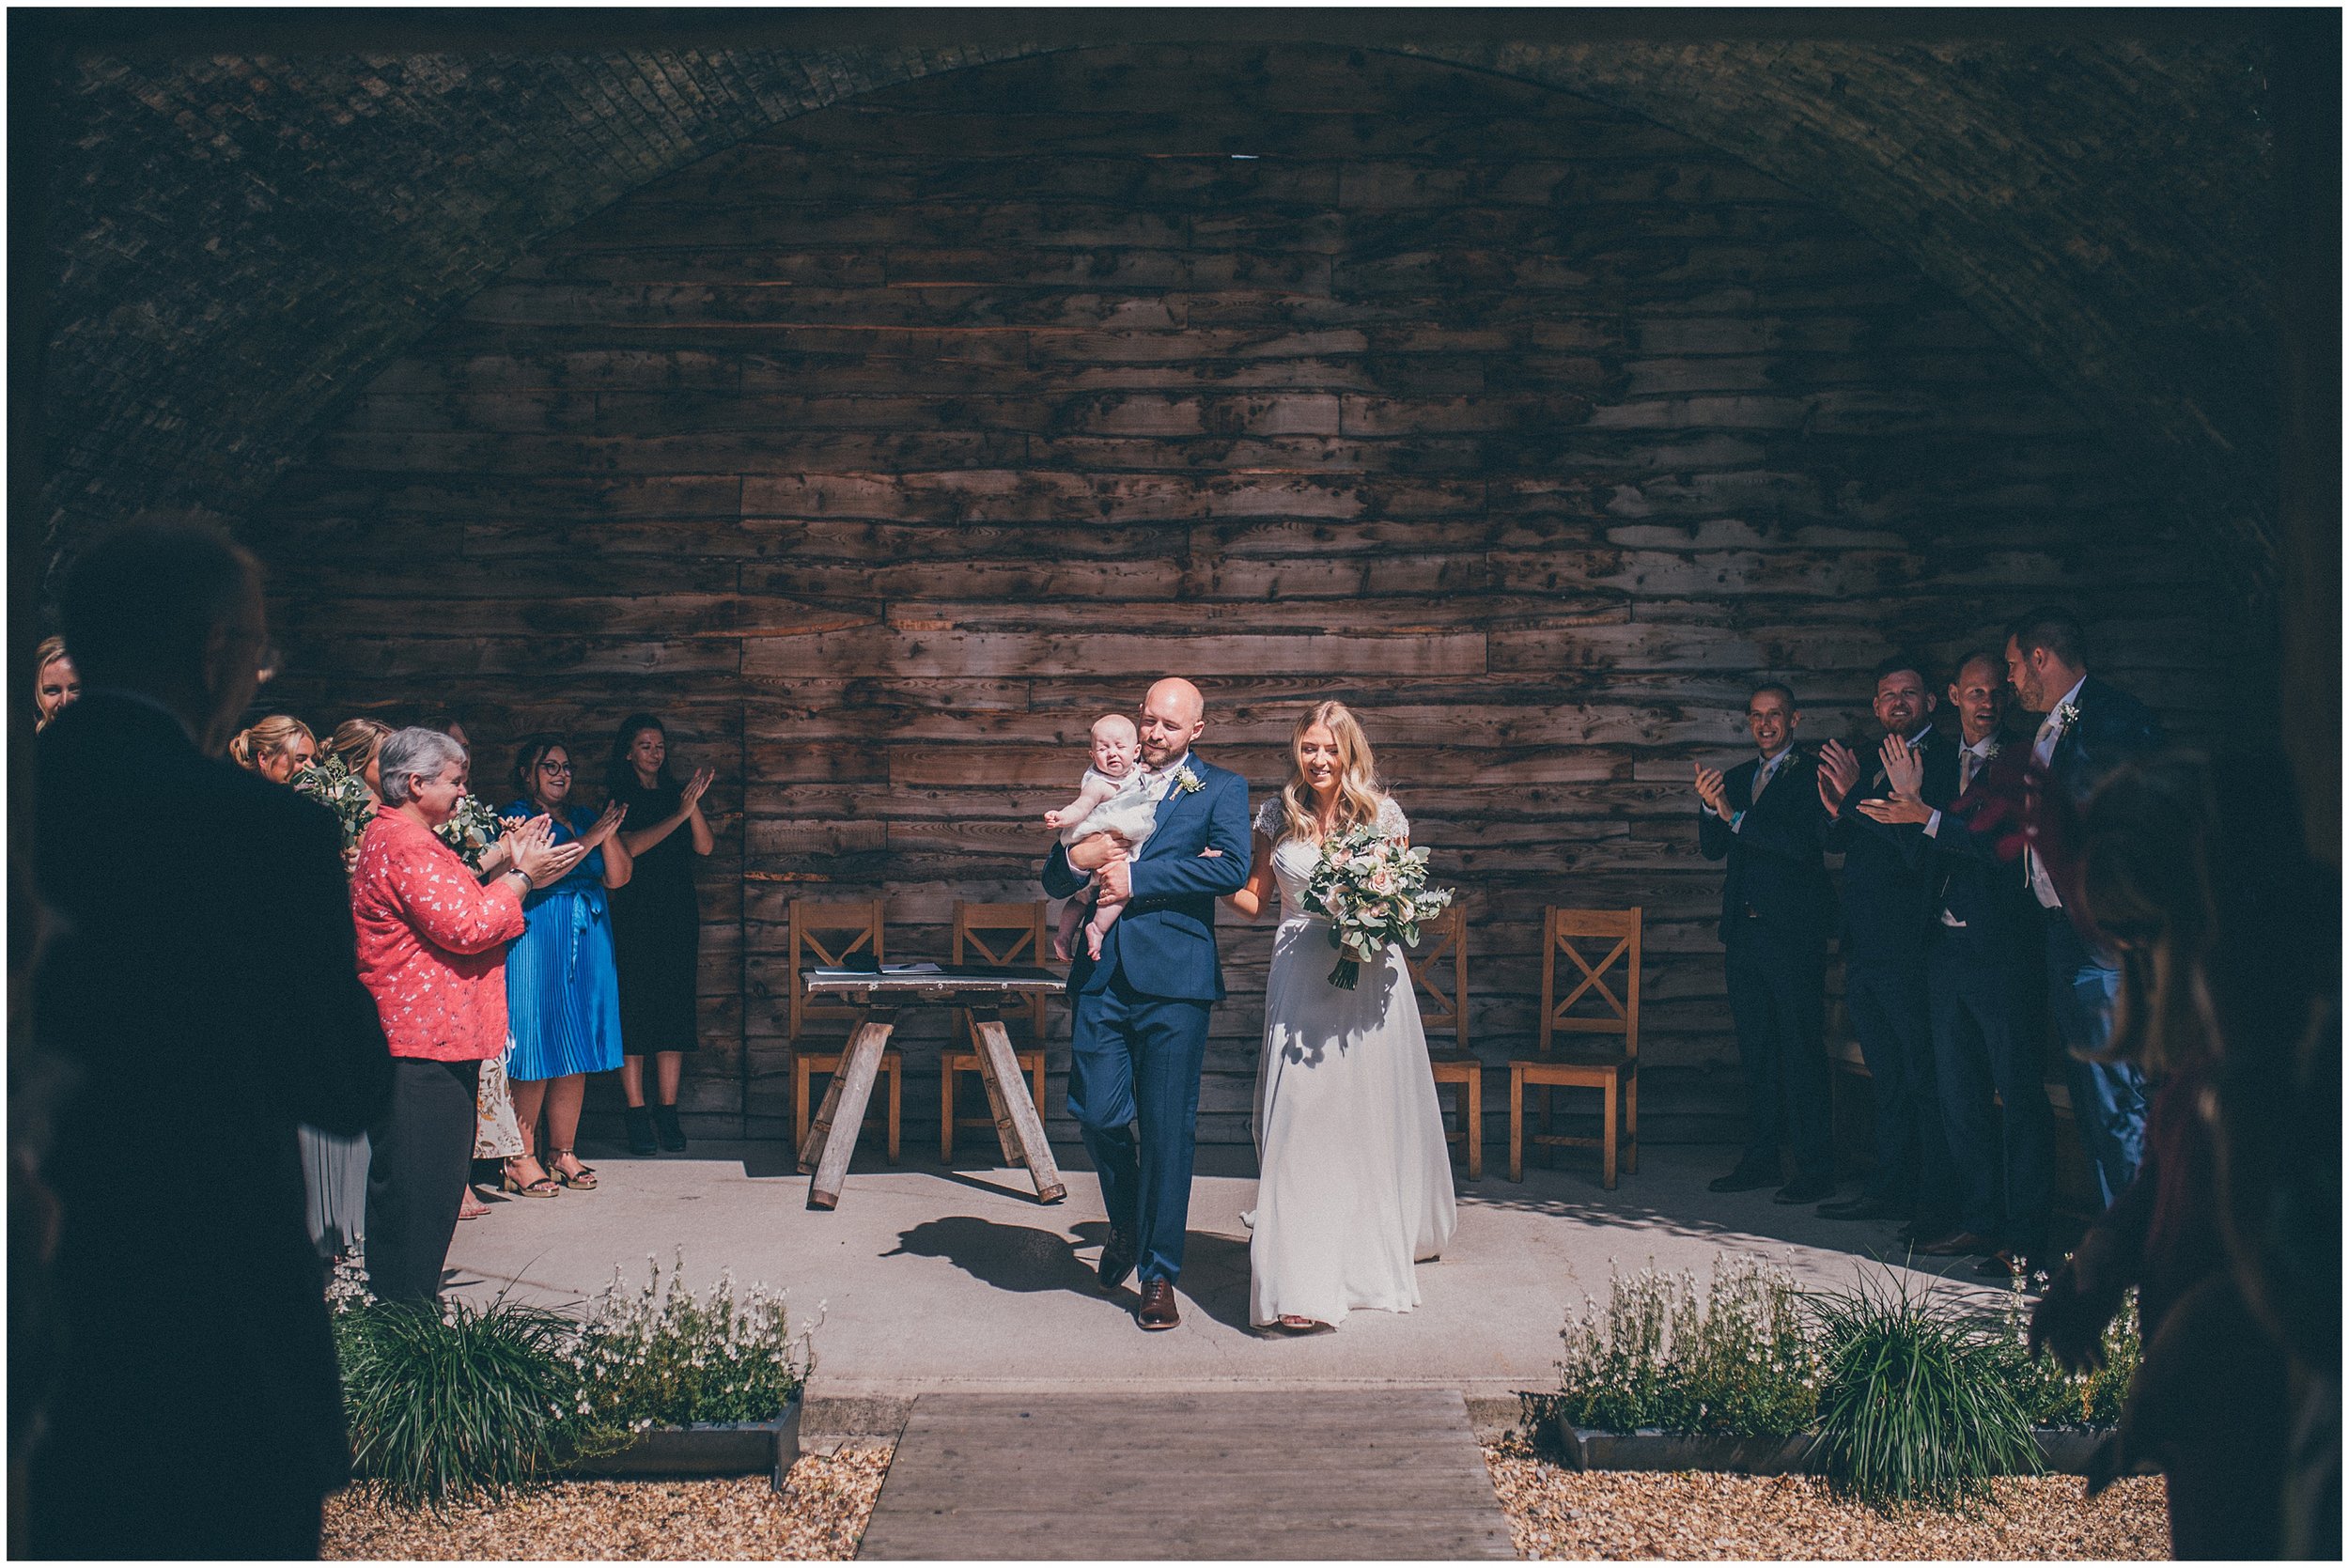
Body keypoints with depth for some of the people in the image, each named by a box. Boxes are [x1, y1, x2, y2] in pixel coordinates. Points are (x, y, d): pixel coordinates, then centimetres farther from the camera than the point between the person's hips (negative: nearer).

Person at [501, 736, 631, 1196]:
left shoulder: (584, 819, 16)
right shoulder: (515, 820, -3)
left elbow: (617, 877, 8)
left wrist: (610, 834, -8)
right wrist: (588, 839, -18)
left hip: (587, 950, 6)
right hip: (534, 947, -6)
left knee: (577, 1055, 7)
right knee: (535, 1055, -6)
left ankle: (562, 1152, 16)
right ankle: (522, 1158, 2)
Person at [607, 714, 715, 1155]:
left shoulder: (674, 793, 13)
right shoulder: (617, 796, 1)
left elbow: (704, 846, 2)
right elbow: (629, 846, -15)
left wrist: (694, 804, -13)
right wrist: (680, 813, -17)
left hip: (678, 913, 4)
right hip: (633, 915, -4)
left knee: (675, 1008, 2)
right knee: (633, 1008, -4)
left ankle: (666, 1110, 6)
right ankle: (636, 1114, 0)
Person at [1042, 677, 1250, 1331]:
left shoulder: (1221, 788, 7)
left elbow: (1232, 867, -12)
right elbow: (1054, 883, 18)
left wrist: (1137, 876, -11)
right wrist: (1075, 858, -7)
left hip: (1174, 981, -3)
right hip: (1103, 975, 3)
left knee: (1168, 1129, -1)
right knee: (1098, 1113, -1)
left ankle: (1159, 1274, 10)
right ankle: (1125, 1221, 29)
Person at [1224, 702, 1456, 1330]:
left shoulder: (1382, 813, 3)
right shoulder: (1278, 816, 7)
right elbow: (1255, 899, 12)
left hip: (1369, 976, 0)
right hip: (1301, 980, 0)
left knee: (1372, 1114, 7)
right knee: (1300, 1117, -7)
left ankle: (1381, 1245, 30)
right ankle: (1301, 1283, -6)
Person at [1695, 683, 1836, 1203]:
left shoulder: (1811, 775, -4)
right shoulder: (1736, 779, 15)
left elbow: (1807, 842, -17)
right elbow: (1713, 848, 9)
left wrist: (1736, 816, -20)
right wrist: (1712, 808, -11)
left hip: (1794, 931, -6)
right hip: (1745, 934, 6)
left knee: (1801, 1052, -4)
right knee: (1756, 1052, 11)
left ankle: (1815, 1170, 0)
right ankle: (1759, 1160, 17)